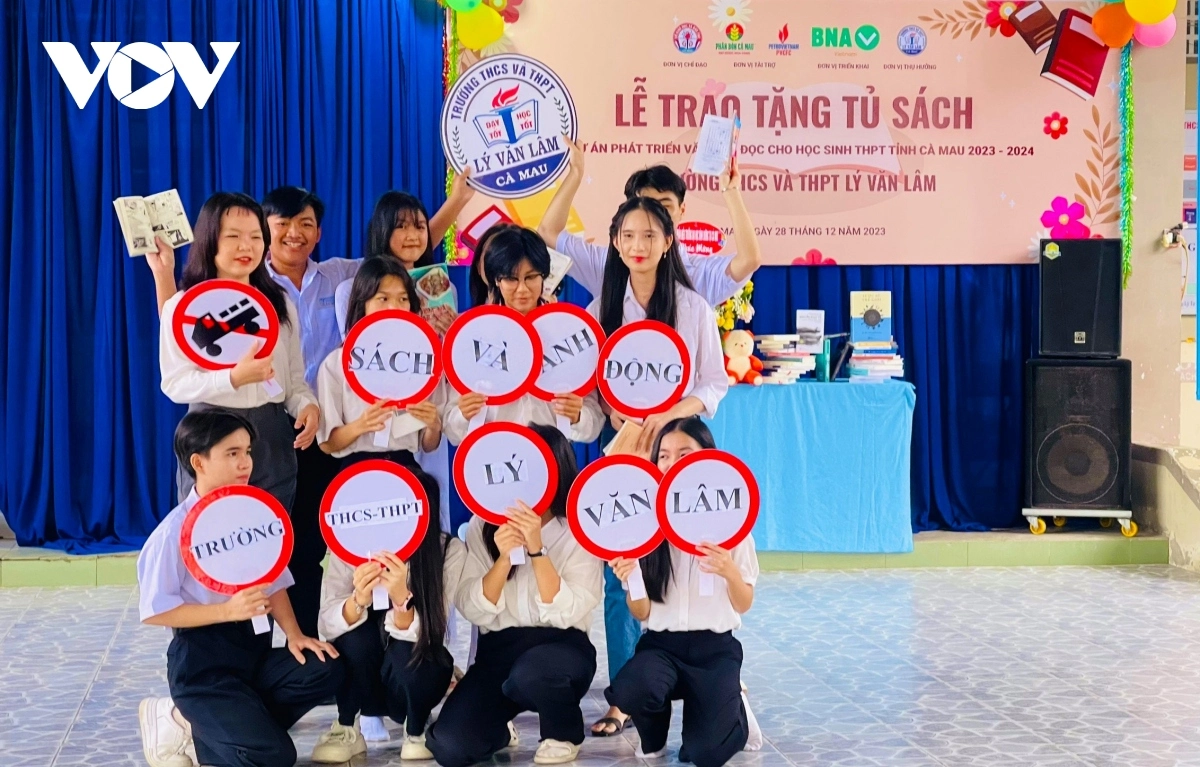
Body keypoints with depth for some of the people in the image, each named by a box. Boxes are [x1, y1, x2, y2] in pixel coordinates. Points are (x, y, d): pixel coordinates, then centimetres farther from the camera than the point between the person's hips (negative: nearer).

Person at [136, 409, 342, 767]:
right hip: (202, 660, -7)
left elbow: (274, 582, 9)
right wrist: (227, 610, -22)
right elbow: (155, 612, -14)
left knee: (323, 670, -17)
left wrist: (293, 634, -7)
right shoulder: (176, 530, -14)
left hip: (253, 646, 7)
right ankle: (183, 727, 6)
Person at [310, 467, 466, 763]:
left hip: (415, 675, -1)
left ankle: (417, 732, -3)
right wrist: (358, 600, -44)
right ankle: (346, 731, -9)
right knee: (358, 631, -30)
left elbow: (429, 636, -26)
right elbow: (327, 625, -23)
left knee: (406, 649, -33)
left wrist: (401, 599, -45)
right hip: (359, 680, 1)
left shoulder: (450, 550, -19)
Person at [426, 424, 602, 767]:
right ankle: (500, 729, 16)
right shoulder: (483, 525, 2)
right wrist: (503, 558, -22)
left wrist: (537, 550, -25)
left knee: (530, 672, -39)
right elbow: (471, 609, -7)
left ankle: (563, 734, -3)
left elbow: (567, 614, -17)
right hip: (498, 650, 2)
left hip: (561, 647, -2)